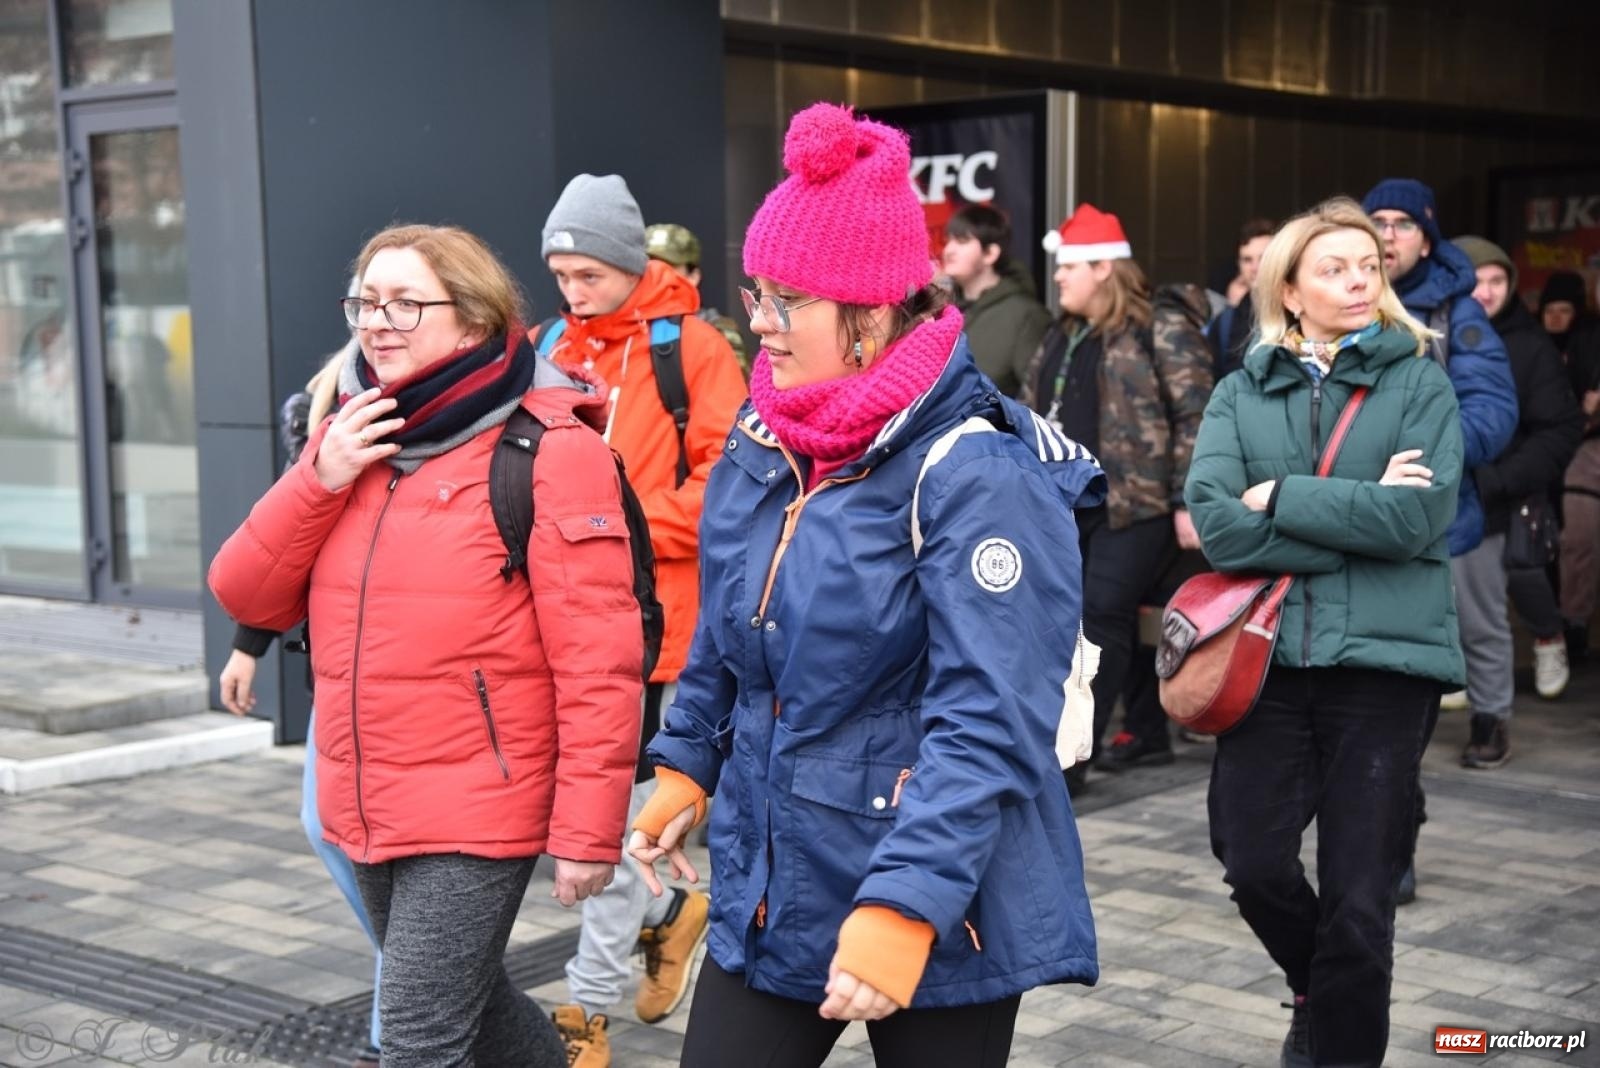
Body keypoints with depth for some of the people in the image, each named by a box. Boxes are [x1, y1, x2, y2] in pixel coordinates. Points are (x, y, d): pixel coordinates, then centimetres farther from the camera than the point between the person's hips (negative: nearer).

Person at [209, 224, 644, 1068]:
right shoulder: (351, 437, 8)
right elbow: (247, 596, 4)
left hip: (478, 814, -7)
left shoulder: (547, 451, -13)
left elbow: (597, 665, -16)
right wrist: (319, 478, -11)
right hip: (365, 809, 7)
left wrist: (587, 831, -17)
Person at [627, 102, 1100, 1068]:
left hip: (940, 917, -6)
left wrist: (907, 905, -31)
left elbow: (988, 725, -26)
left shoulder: (980, 477, -20)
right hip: (767, 891, 6)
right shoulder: (758, 448, 4)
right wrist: (685, 763, 16)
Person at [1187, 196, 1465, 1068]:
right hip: (1268, 654, 2)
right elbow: (1216, 521, -10)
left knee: (1359, 897, 2)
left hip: (1384, 657, -2)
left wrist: (1280, 497, -10)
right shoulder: (1241, 392, 7)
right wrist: (1357, 517, -13)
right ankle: (1317, 992, 34)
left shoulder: (1420, 383, 2)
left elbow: (1415, 518, -14)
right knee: (1254, 864, 2)